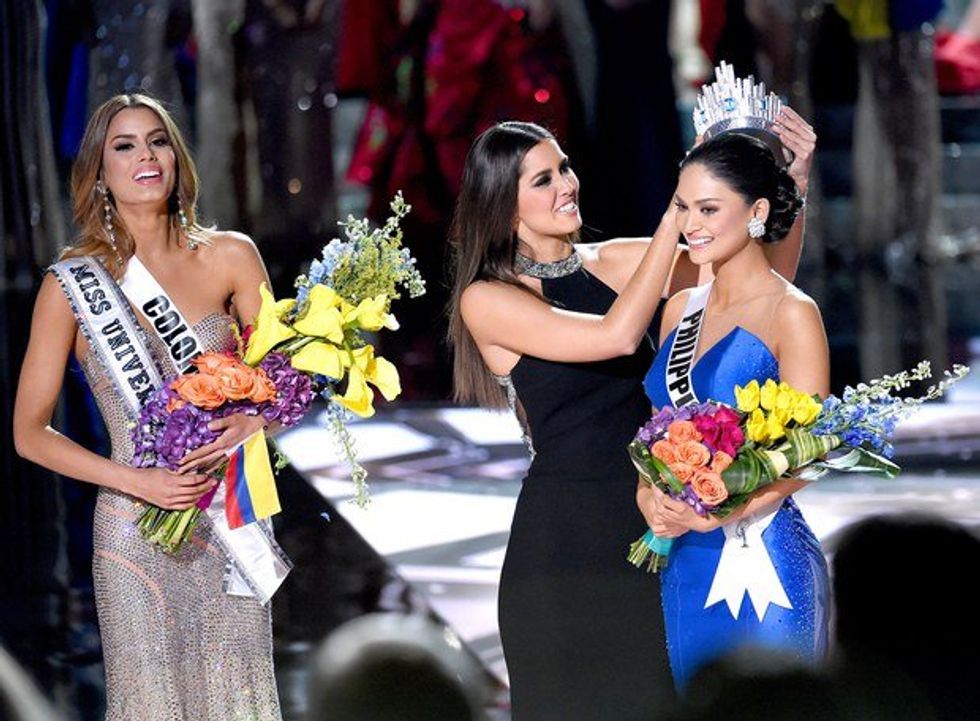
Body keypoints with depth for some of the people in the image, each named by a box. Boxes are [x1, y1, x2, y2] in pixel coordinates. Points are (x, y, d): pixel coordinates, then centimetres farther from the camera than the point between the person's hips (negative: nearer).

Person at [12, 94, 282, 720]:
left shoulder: (230, 257, 3)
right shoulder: (72, 285, -2)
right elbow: (30, 432, 0)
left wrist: (251, 421, -14)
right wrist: (136, 481, -13)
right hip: (136, 528, -2)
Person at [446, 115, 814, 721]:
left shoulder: (615, 262, 6)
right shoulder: (487, 300, -7)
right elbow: (616, 335, -22)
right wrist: (680, 208, -20)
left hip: (653, 520, 4)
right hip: (564, 534, -4)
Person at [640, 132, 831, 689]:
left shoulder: (793, 315, -9)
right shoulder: (681, 309, 11)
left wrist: (711, 516, -25)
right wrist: (649, 498, -6)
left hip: (760, 561, -6)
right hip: (682, 562, 6)